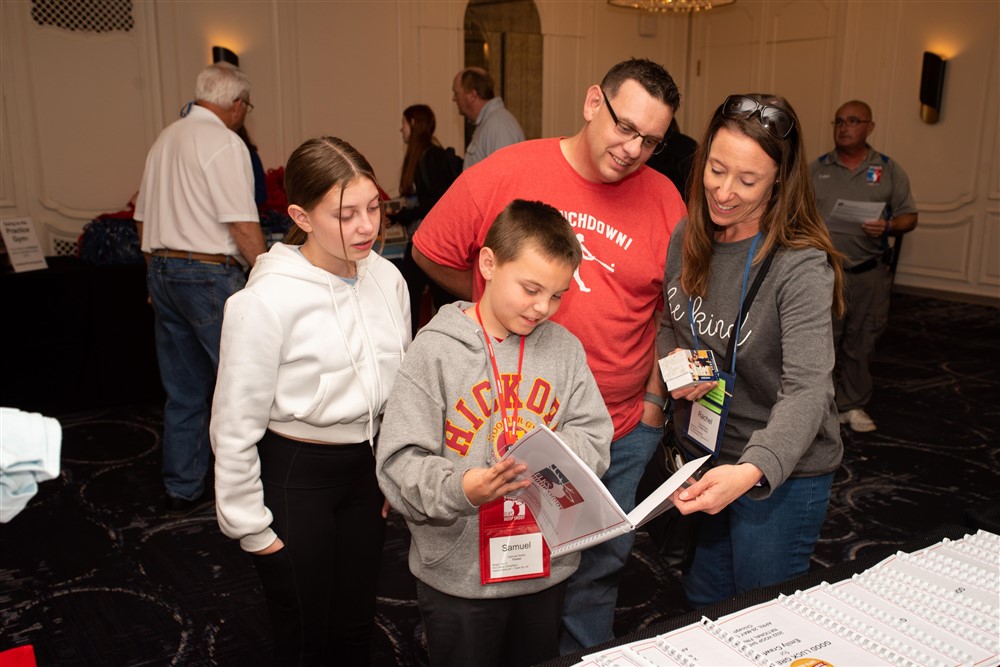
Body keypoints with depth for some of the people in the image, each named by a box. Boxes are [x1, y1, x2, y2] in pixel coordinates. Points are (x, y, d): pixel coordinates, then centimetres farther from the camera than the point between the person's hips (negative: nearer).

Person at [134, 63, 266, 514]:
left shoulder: (165, 139, 15)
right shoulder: (224, 142, -11)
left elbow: (143, 220, 19)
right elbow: (243, 226, -17)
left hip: (161, 270, 8)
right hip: (210, 274, -8)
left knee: (183, 391, 15)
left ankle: (181, 491, 23)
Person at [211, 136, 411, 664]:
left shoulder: (386, 277, -5)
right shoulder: (267, 300, -21)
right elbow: (235, 425, -13)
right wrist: (250, 525, -7)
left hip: (364, 467, 5)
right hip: (293, 476, -5)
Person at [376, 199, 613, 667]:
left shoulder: (565, 348, 0)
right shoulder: (435, 351, -12)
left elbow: (594, 440, -2)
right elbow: (400, 462, -16)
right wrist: (461, 488, -34)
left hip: (546, 568, 4)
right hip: (459, 574, -3)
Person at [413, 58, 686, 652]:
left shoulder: (665, 199, -4)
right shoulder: (503, 174, -10)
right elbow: (432, 253, 2)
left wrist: (655, 397, 1)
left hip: (623, 430, 2)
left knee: (602, 564, 18)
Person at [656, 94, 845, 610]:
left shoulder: (801, 265, -23)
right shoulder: (687, 238, -4)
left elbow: (807, 390, -31)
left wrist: (751, 470, -47)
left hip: (782, 473, -5)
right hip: (702, 454, 6)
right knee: (702, 603, 25)